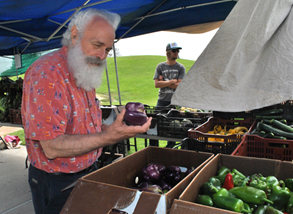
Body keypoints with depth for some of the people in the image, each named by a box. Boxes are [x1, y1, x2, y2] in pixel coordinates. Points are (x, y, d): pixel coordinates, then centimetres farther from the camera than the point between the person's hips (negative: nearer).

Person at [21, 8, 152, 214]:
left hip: (86, 172, 8)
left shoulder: (84, 73, 7)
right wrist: (108, 137, -34)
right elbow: (52, 147, -27)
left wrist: (113, 128, -2)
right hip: (56, 184, -8)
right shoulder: (46, 74, -23)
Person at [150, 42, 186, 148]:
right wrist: (172, 81, -8)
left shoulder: (181, 67, 4)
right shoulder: (160, 66, 6)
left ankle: (170, 148, 19)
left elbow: (179, 85, -7)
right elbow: (156, 84, -4)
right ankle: (153, 147, 15)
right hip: (162, 100, 1)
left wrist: (164, 82, -7)